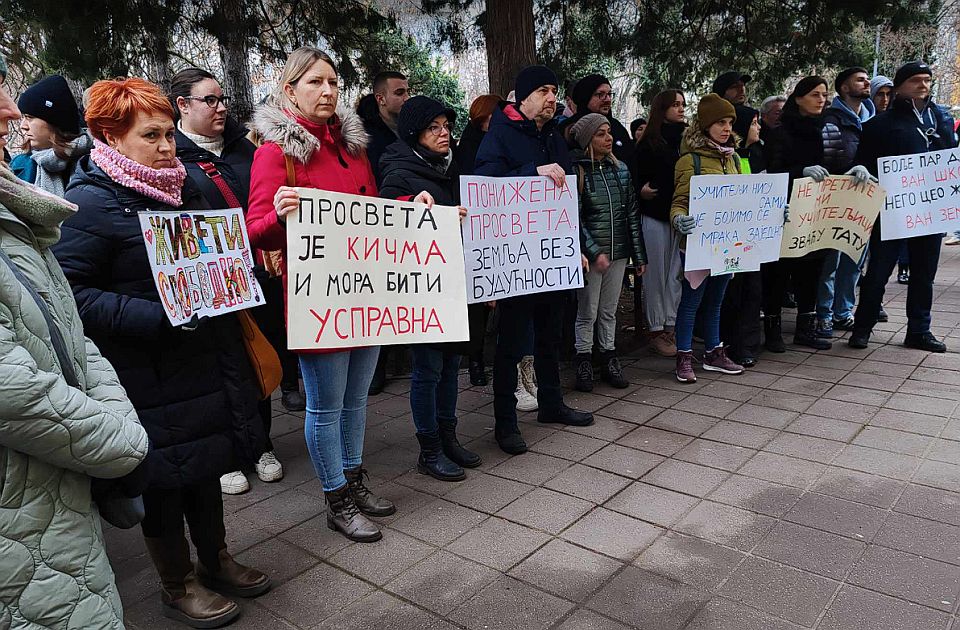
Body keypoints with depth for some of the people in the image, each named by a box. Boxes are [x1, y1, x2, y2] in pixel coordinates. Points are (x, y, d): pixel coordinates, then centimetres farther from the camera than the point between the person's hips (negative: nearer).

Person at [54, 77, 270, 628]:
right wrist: (159, 317, -25)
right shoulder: (91, 202, -14)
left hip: (208, 353, 7)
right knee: (165, 476, 8)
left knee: (207, 460, 18)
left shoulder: (181, 185, 10)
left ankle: (215, 560, 39)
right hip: (150, 372, -7)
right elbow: (71, 293, -19)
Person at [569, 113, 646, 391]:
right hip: (590, 253, -4)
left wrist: (639, 254, 8)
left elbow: (632, 213, 10)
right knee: (587, 313, 4)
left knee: (609, 311, 13)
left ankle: (609, 361, 24)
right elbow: (575, 219, -10)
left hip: (618, 252, 5)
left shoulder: (620, 168, 8)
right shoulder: (576, 171, -8)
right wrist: (595, 252, -16)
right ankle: (584, 365, 16)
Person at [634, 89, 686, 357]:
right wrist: (642, 190, -21)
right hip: (655, 216, -4)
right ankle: (656, 332, 9)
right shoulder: (649, 143, -2)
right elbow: (636, 179, -2)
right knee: (656, 274, 1)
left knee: (676, 274, 7)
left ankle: (671, 327, 17)